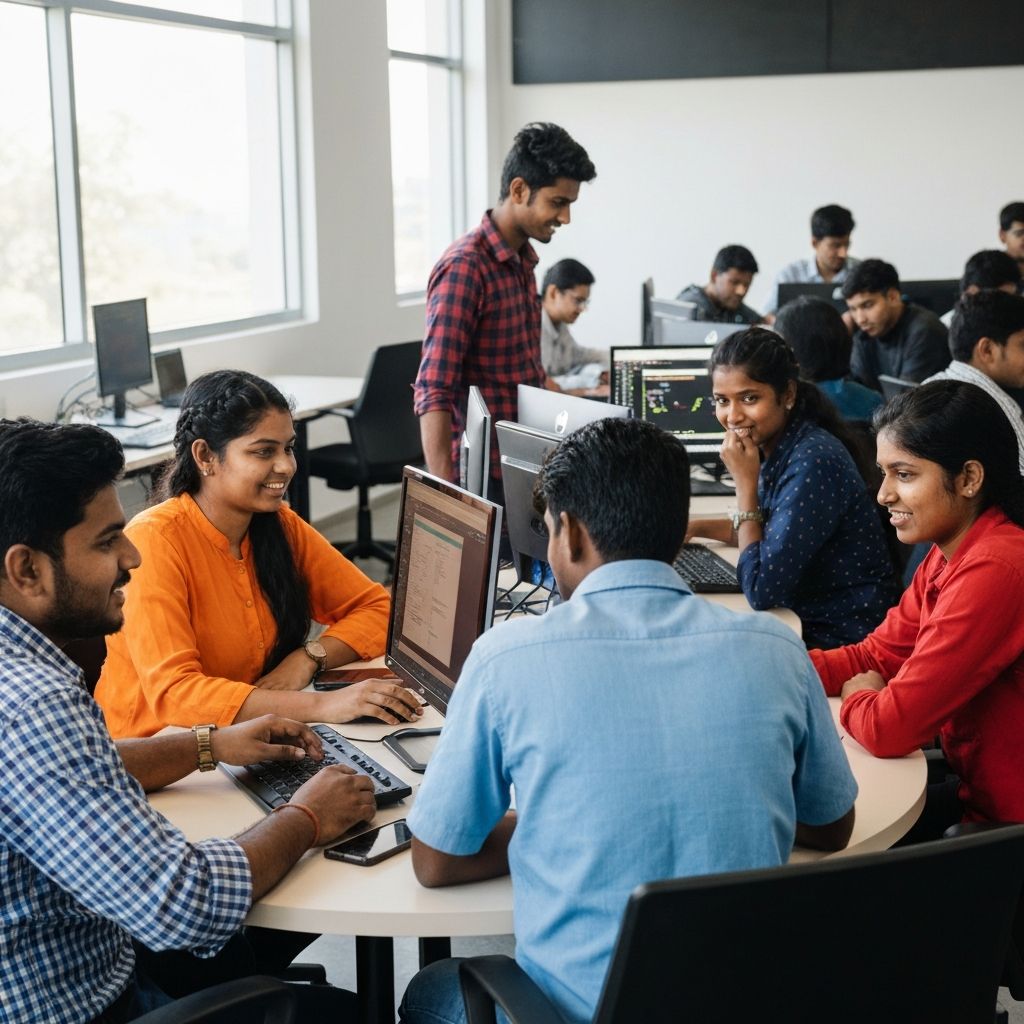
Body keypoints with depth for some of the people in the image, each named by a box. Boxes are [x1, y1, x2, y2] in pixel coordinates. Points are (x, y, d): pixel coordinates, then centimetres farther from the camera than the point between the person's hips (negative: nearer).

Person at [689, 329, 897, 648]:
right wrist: (694, 527, 6)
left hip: (839, 641, -7)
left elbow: (762, 591, -25)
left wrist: (745, 483, -20)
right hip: (799, 620, 7)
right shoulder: (772, 447, 1)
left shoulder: (814, 462, -24)